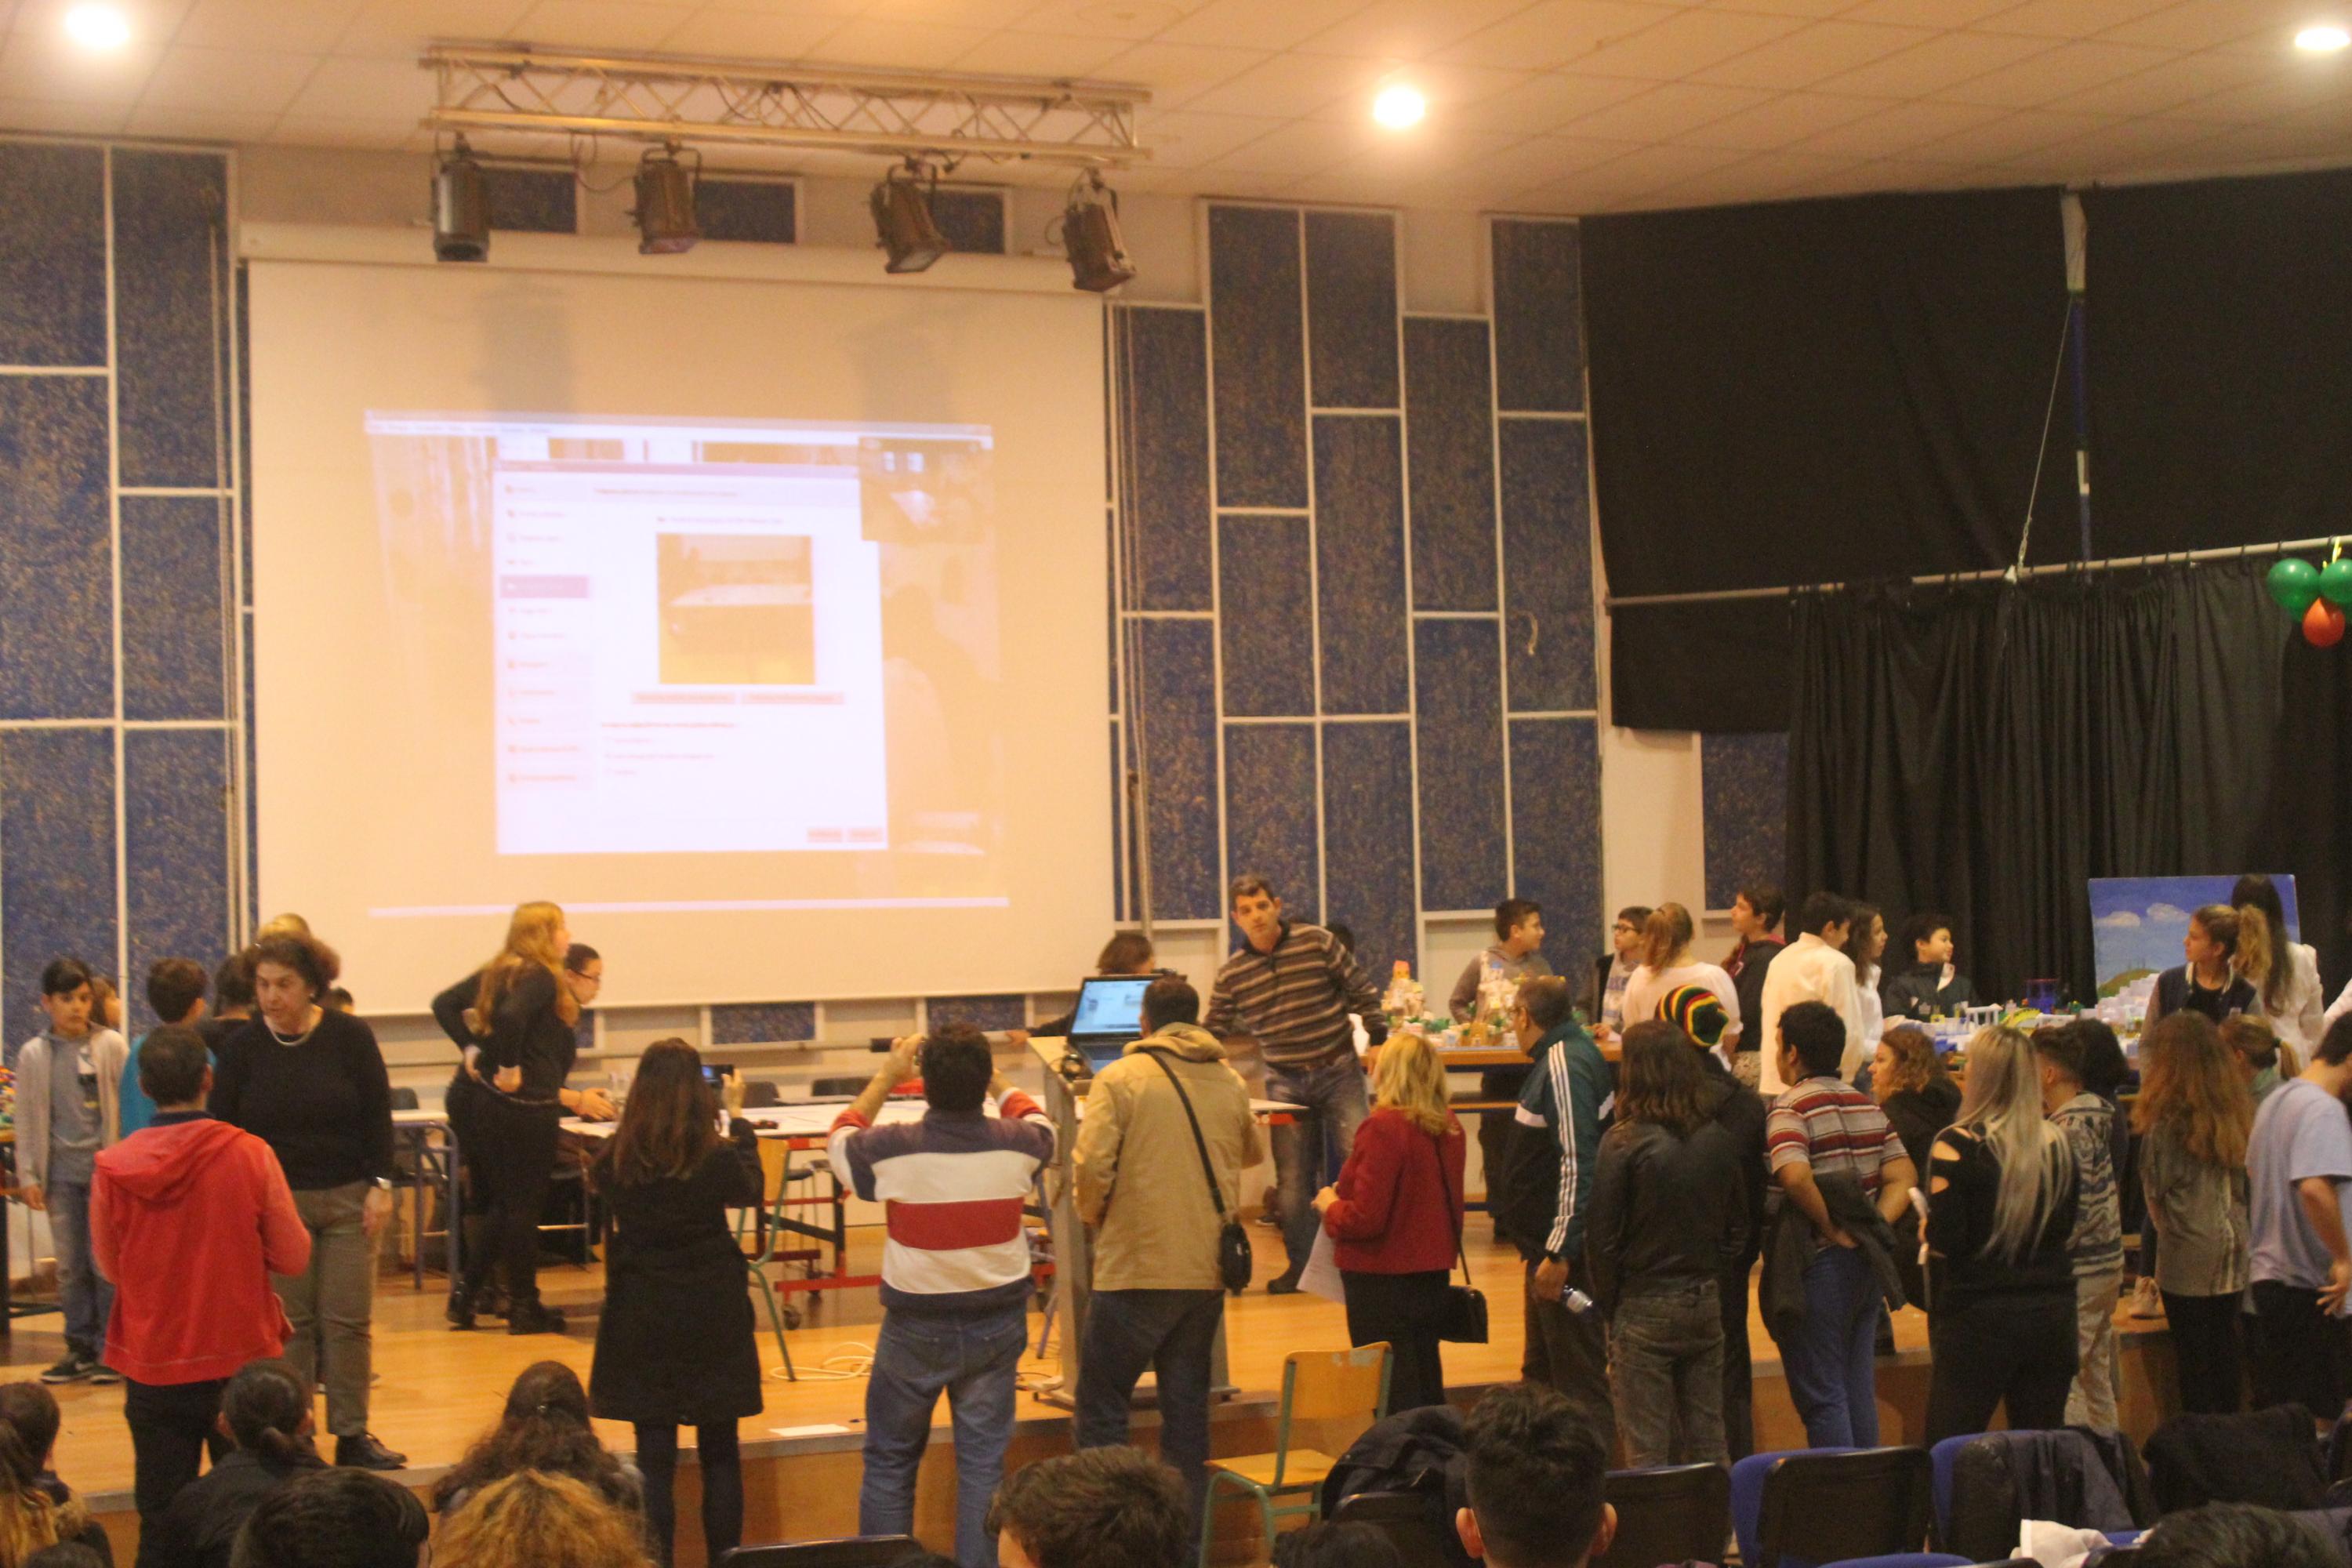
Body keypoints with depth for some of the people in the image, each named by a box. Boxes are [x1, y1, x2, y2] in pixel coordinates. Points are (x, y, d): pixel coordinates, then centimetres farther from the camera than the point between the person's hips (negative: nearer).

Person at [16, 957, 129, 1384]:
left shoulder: (111, 1045, -1)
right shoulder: (33, 1054, 5)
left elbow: (130, 1107, 2)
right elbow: (26, 1120, 9)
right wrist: (27, 1176, 4)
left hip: (104, 1166, -2)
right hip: (60, 1170, 3)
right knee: (69, 1265, 7)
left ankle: (110, 1348, 6)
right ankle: (81, 1346, 15)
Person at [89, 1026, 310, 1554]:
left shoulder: (112, 1170, -9)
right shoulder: (250, 1156, -13)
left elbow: (110, 1267, 6)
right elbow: (293, 1258, -5)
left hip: (152, 1370, 1)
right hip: (242, 1359, -1)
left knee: (162, 1517, 9)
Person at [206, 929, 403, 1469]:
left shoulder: (349, 1037, -5)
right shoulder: (242, 1047, -2)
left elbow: (378, 1115, 0)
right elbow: (224, 1126, 3)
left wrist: (380, 1185, -5)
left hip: (347, 1199, 0)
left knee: (349, 1320, 1)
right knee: (288, 1323, 1)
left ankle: (352, 1434, 10)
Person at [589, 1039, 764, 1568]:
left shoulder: (616, 1161, -10)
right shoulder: (718, 1158, -13)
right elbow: (752, 1191, 9)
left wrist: (625, 1126, 14)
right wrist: (740, 1124, 21)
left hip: (642, 1321, 1)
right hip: (713, 1319, -1)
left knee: (654, 1458, 5)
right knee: (720, 1453, 11)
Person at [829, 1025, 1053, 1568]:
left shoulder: (894, 1148, -18)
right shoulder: (1016, 1143, -12)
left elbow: (841, 1138, 6)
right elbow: (1037, 1123, 15)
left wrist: (886, 1077, 12)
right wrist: (992, 1078, 24)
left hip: (915, 1328, -2)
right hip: (997, 1324, 2)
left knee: (889, 1461, 14)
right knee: (983, 1459, 10)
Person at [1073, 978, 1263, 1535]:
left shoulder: (1120, 1079, -8)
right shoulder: (1230, 1083, 6)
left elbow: (1092, 1165, -15)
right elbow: (1254, 1152, 23)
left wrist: (1094, 1216, 3)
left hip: (1136, 1267, -5)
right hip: (1208, 1270, 5)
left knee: (1102, 1404, 5)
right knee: (1187, 1405, 13)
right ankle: (1185, 1536, 17)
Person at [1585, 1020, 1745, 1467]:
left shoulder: (1623, 1143, -14)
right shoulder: (1718, 1140, 1)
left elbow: (1602, 1237, -11)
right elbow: (1738, 1227, 11)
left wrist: (1608, 1304, 1)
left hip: (1643, 1308, -5)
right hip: (1705, 1304, 5)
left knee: (1647, 1450, 1)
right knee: (1707, 1441, 12)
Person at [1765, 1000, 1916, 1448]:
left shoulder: (1790, 1108, -13)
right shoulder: (1868, 1107, 10)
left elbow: (1795, 1176, -30)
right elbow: (1903, 1176, 5)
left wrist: (1833, 1230, -19)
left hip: (1819, 1264, -7)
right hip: (1868, 1265, 7)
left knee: (1821, 1394, 0)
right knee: (1859, 1390, 14)